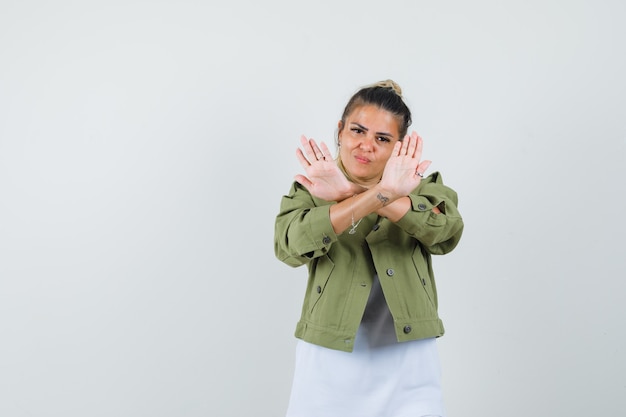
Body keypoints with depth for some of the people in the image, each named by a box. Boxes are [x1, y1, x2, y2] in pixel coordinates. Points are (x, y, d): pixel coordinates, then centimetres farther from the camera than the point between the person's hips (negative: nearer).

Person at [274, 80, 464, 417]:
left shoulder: (421, 187, 6)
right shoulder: (309, 190, 5)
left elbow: (448, 229, -17)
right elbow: (291, 244, -17)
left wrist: (354, 194, -27)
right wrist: (379, 194, -28)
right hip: (330, 362, 0)